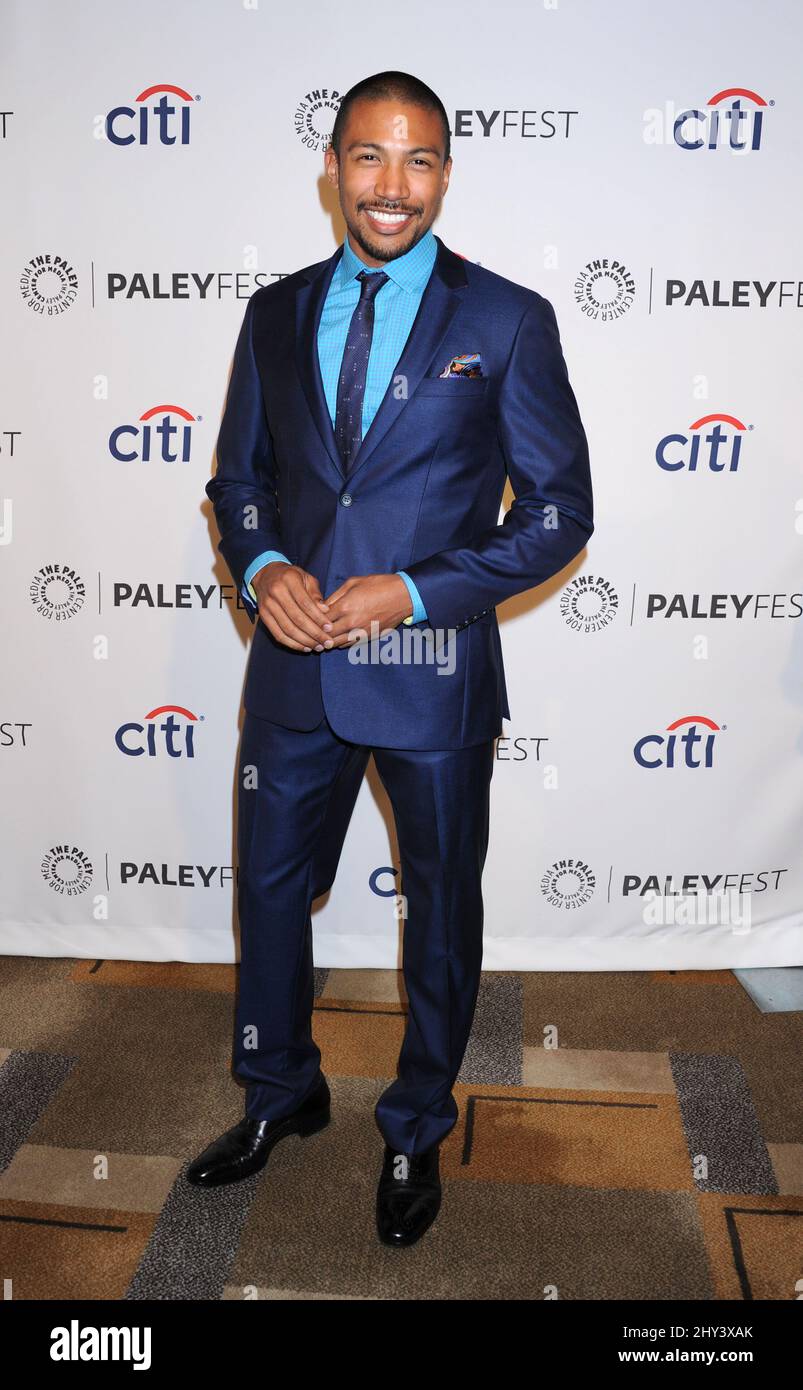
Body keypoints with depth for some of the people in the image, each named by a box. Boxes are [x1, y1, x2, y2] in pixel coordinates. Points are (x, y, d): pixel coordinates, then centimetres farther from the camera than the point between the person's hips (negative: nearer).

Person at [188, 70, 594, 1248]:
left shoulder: (506, 321, -5)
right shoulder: (276, 313, 7)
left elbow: (560, 512, -6)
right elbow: (239, 478, 13)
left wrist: (413, 592, -17)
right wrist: (262, 566, -9)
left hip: (432, 672, -3)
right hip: (296, 666, 4)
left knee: (441, 915, 13)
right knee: (271, 889, 17)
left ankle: (418, 1133, 39)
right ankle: (281, 1095, 45)